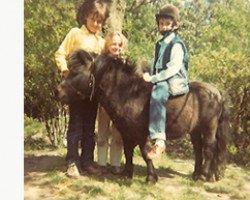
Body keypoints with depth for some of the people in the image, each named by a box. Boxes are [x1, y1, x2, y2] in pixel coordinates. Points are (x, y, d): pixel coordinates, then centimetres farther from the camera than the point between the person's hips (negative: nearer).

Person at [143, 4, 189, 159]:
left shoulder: (176, 44, -7)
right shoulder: (160, 44, 20)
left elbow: (174, 68, -17)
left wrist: (153, 78, -20)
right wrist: (149, 75, 7)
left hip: (173, 81, -10)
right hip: (160, 80, 10)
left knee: (157, 95, -36)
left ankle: (159, 140, -44)